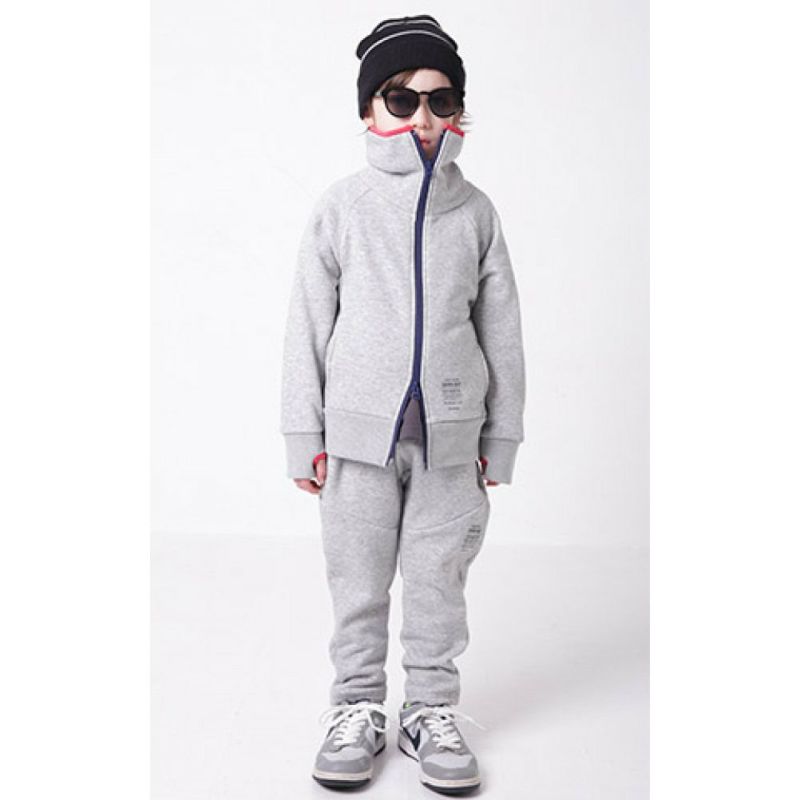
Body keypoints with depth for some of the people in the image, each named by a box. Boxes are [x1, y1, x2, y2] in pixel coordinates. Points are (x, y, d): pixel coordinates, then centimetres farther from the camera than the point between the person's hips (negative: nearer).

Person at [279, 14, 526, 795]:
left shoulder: (474, 210, 4)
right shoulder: (342, 205, 0)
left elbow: (501, 328, 7)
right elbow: (309, 321, 2)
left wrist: (500, 436, 7)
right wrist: (306, 434, 0)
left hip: (450, 431, 1)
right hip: (358, 431, 0)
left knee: (437, 582, 9)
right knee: (358, 583, 9)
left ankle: (432, 712, 25)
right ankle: (357, 708, 26)